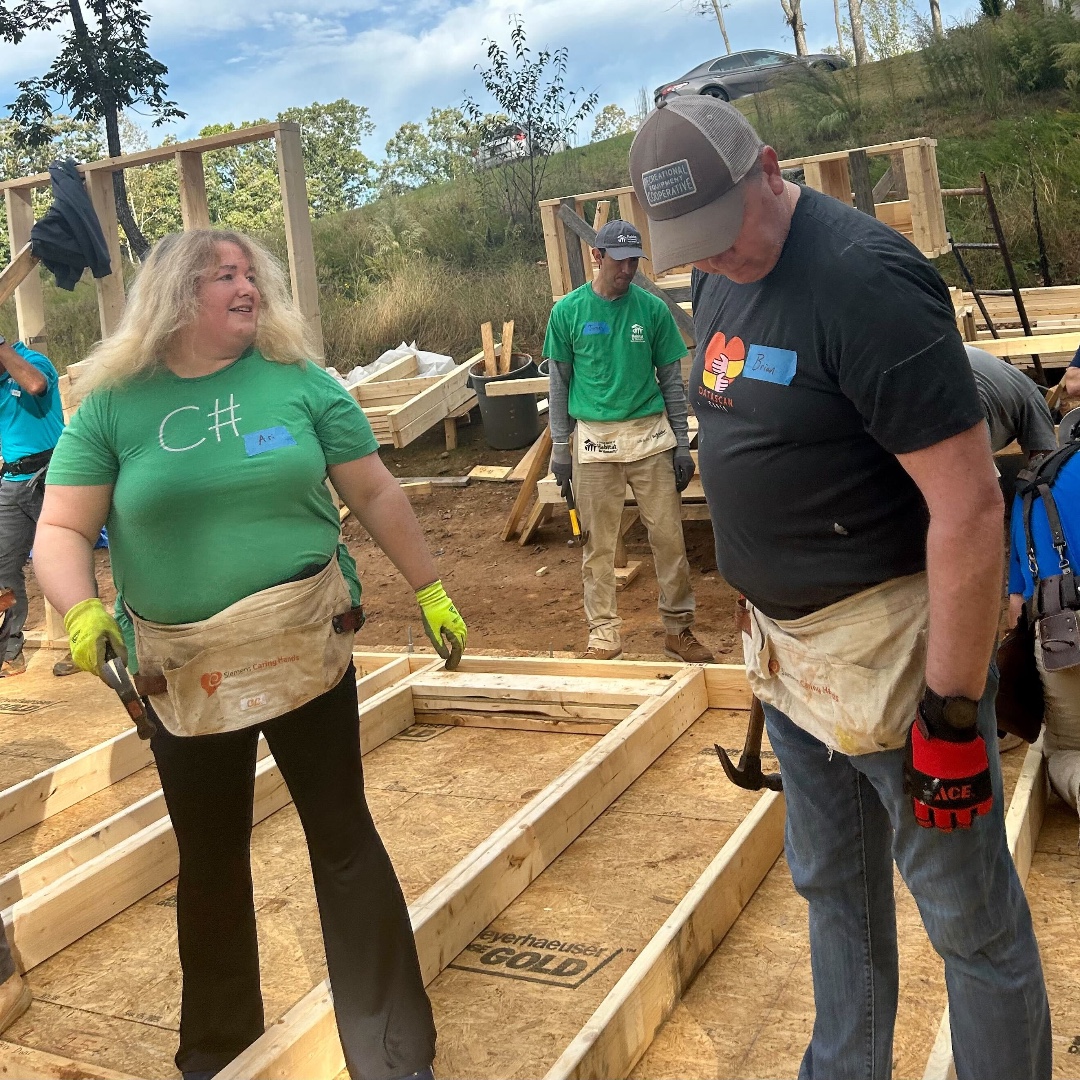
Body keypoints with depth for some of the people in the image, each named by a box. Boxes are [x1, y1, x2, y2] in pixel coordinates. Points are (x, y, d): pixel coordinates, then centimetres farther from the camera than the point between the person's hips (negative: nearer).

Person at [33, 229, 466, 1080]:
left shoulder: (299, 379, -2)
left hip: (307, 650, -1)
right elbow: (60, 531, -4)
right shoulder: (114, 403, -2)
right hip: (184, 671, 1)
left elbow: (375, 493, 3)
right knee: (210, 860, 15)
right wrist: (81, 612, -24)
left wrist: (432, 592, 5)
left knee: (342, 837, 6)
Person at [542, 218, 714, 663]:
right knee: (598, 542, 5)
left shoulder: (652, 308, 1)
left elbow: (671, 380, 6)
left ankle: (678, 628, 17)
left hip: (651, 436, 1)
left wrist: (682, 444, 3)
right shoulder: (567, 311, 1)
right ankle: (603, 633, 17)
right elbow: (559, 384, 6)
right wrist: (560, 448, 3)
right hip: (594, 439, 0)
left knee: (668, 536, 3)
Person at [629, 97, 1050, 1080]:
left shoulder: (864, 279, -22)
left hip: (891, 651, -8)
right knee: (833, 890, 23)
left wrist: (953, 713, -22)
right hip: (786, 645, 9)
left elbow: (969, 504, -24)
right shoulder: (718, 276, 5)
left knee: (969, 914, 9)